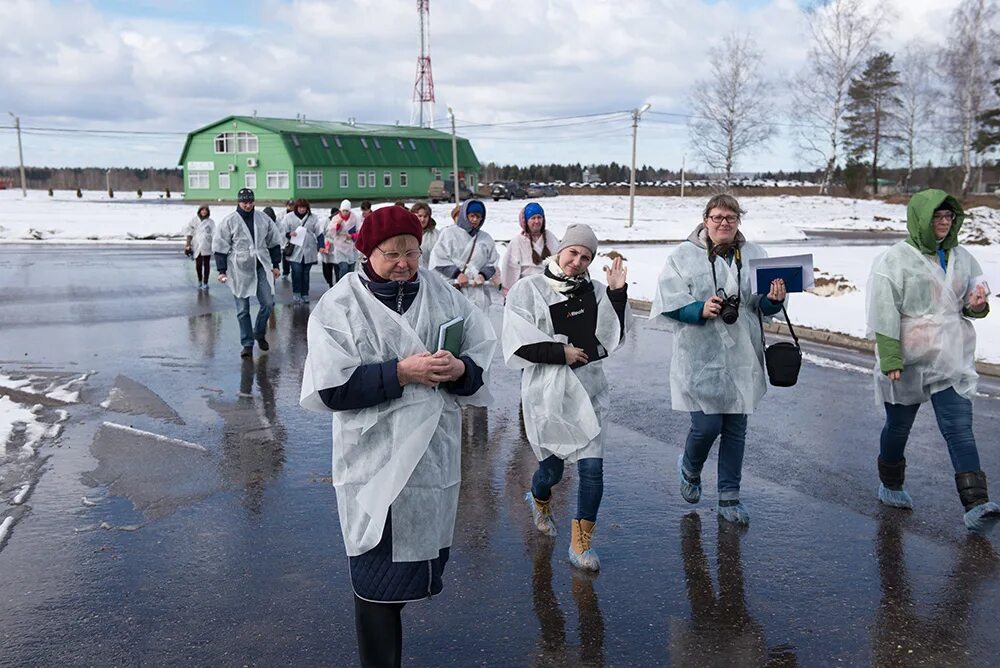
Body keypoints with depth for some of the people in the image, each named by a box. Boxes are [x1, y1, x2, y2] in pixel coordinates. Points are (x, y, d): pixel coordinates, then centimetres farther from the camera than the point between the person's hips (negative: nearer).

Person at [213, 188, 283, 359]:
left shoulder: (263, 219, 8)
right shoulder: (229, 222, -2)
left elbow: (274, 242, 16)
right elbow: (220, 247, -1)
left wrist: (276, 265, 13)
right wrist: (222, 270, -5)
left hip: (261, 268, 3)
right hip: (239, 270, -2)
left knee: (268, 303, -2)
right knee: (242, 309, 1)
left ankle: (259, 333, 22)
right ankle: (247, 344, 10)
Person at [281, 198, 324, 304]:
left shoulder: (313, 218, 8)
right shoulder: (289, 217, 3)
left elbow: (319, 233, 8)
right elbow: (282, 231, 4)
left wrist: (320, 246, -1)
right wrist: (289, 234, -17)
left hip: (308, 251, 2)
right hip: (295, 251, -2)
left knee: (306, 273, 8)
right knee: (296, 271, -13)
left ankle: (305, 295, 17)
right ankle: (296, 294, -1)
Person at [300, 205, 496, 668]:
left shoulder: (443, 296, 3)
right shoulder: (340, 306, -7)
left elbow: (481, 360, 7)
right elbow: (330, 388, -15)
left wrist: (461, 369, -16)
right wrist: (399, 373, -22)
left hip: (435, 454, 4)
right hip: (377, 463, -4)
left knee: (420, 558, 18)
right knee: (380, 573, 3)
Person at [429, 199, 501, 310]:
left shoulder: (486, 239, 15)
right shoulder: (449, 233, 3)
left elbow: (492, 263, 16)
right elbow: (438, 259, -2)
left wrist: (483, 275, -5)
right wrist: (457, 273, -12)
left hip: (478, 290, 3)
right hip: (453, 288, -3)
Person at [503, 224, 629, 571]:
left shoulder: (594, 291, 5)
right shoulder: (527, 290, -4)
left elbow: (611, 337, -3)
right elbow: (517, 345, -10)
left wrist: (617, 294, -11)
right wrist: (561, 352, -13)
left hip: (587, 390, 2)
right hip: (546, 392, -2)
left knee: (592, 468, -6)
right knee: (552, 468, 10)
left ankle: (580, 543, 12)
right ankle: (540, 500, 48)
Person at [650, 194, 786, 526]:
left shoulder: (753, 254, 8)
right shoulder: (684, 255, -3)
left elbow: (762, 306, 10)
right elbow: (668, 302, -9)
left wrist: (773, 299, -12)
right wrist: (700, 310, -23)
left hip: (742, 359, 4)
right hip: (700, 358, -4)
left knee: (735, 429, 10)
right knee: (706, 426, -4)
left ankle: (729, 497, 25)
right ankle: (689, 470, 30)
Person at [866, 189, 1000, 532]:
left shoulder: (961, 257, 6)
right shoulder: (895, 260, -11)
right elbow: (884, 314, -14)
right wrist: (889, 358, -19)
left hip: (951, 361, 4)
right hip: (907, 362, -3)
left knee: (960, 429, -6)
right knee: (898, 426, 13)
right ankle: (890, 485, 35)